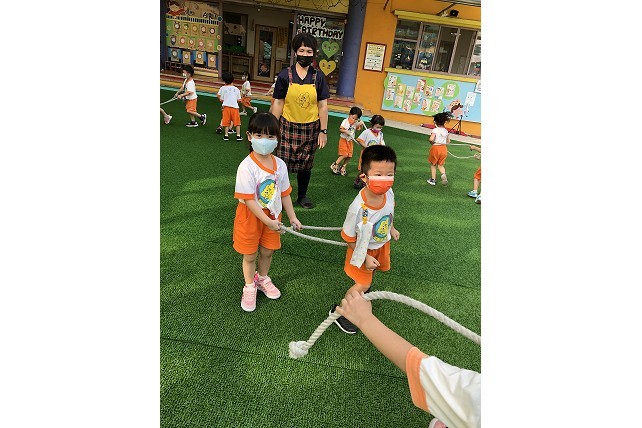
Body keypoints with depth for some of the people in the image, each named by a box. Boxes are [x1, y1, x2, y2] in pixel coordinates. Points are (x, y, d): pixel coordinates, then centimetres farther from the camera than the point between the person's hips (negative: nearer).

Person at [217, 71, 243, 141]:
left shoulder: (222, 88, 0)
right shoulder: (236, 89, 1)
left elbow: (221, 100, 2)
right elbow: (239, 100, 3)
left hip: (226, 106, 1)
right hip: (235, 107, 0)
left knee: (226, 122, 8)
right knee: (237, 122, 7)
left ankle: (226, 135, 10)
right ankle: (238, 136, 7)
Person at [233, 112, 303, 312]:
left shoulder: (280, 164, -6)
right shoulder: (246, 166, -24)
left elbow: (284, 193, 3)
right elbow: (248, 200, -23)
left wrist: (292, 217, 5)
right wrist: (268, 221, -23)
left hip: (273, 215, 5)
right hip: (251, 217, -4)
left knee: (267, 250, 19)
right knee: (250, 255, 13)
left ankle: (263, 279, 47)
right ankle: (250, 287, 38)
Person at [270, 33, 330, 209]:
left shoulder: (318, 77, 0)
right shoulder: (285, 75, -4)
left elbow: (322, 105, 1)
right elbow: (278, 103, -2)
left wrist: (323, 131, -2)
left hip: (310, 128, 2)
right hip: (288, 126, -1)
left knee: (305, 165, 13)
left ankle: (302, 196, 32)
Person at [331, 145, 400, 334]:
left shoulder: (389, 193, -23)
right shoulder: (358, 208, -41)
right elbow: (349, 238, -26)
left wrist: (391, 228, 14)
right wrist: (365, 257, -20)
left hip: (382, 243, 6)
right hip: (363, 248, -6)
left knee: (372, 271, 30)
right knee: (363, 284, 3)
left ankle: (362, 286, 63)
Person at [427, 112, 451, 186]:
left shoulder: (435, 130, -15)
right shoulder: (446, 131, 2)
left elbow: (431, 139, -29)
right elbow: (448, 141, 8)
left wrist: (431, 143, -9)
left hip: (435, 148, -4)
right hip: (444, 148, 4)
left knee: (433, 164, 14)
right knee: (441, 165, 17)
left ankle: (433, 179, 20)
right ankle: (443, 174, -11)